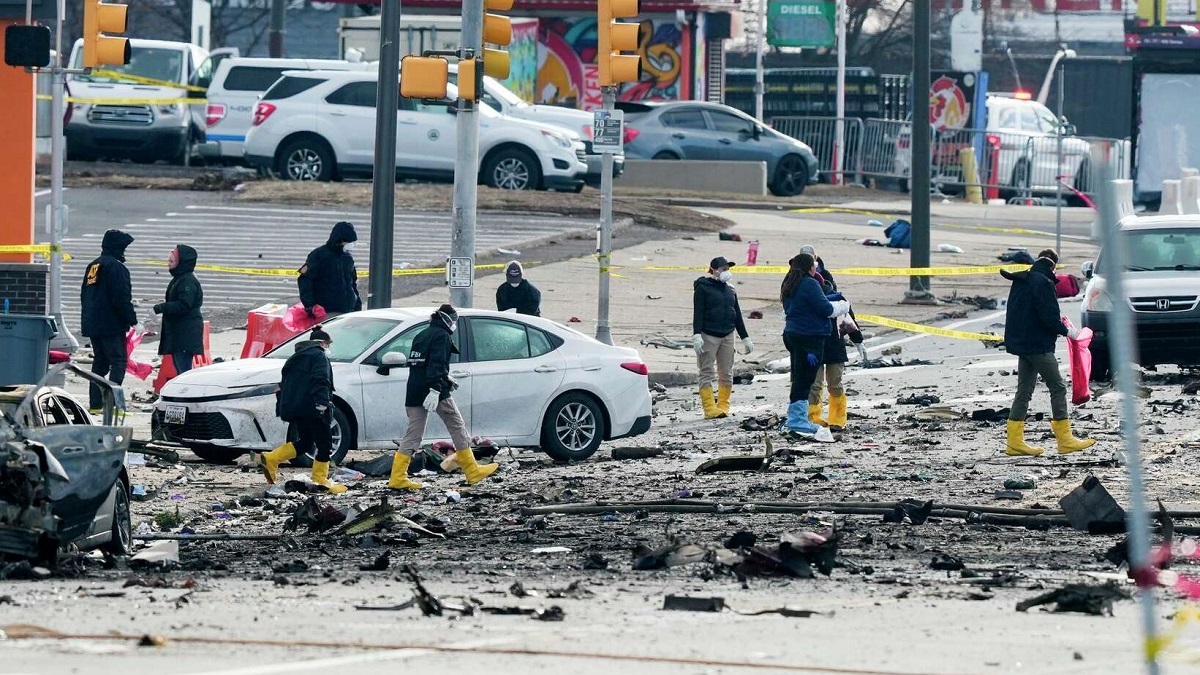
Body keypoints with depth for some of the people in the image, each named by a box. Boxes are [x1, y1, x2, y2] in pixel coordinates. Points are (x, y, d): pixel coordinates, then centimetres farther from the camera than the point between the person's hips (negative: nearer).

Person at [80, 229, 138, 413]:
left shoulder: (93, 266, 15)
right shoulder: (116, 267, -13)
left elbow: (84, 296, 22)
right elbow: (122, 299, -18)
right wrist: (133, 320, -12)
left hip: (92, 324, 9)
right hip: (111, 325, -9)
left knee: (100, 362, 14)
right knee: (118, 361, -8)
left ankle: (95, 403, 12)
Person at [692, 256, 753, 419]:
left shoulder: (730, 290, 16)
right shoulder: (703, 287, -2)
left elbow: (737, 315, 21)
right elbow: (698, 312, -9)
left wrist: (745, 338, 20)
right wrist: (697, 335, -19)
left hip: (727, 335, 6)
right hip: (708, 336, -6)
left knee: (726, 373, 4)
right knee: (707, 373, -7)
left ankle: (723, 406, 9)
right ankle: (709, 408, -12)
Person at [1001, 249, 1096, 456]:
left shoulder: (1021, 280, 13)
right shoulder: (1043, 282, -14)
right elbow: (1049, 317, -20)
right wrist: (1066, 331, -5)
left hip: (1021, 342, 9)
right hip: (1038, 345, -9)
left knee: (1024, 391, 10)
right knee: (1058, 388, -3)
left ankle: (1015, 441, 7)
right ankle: (1065, 440, -4)